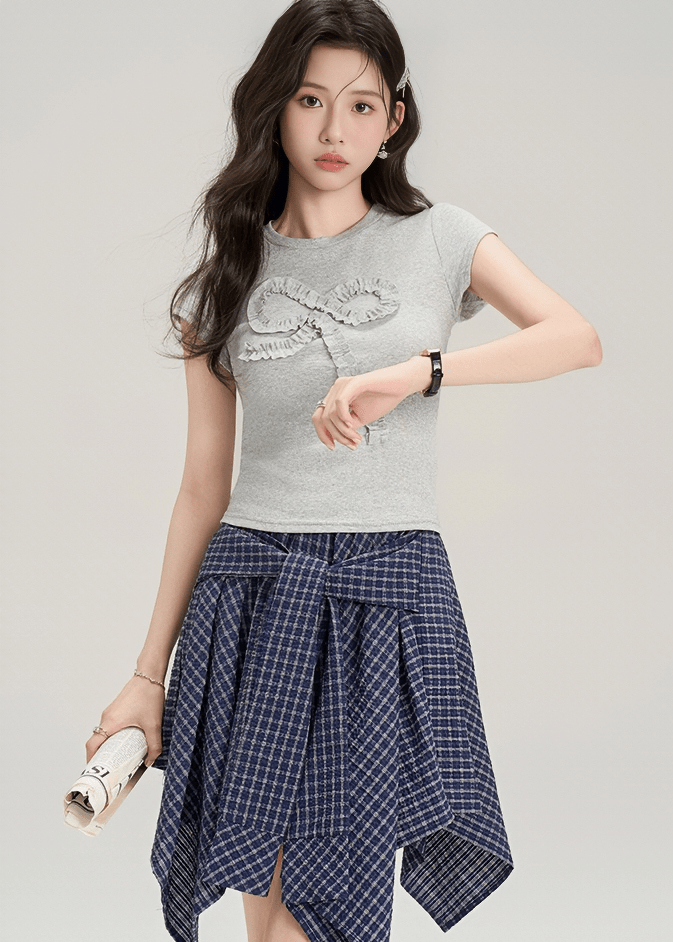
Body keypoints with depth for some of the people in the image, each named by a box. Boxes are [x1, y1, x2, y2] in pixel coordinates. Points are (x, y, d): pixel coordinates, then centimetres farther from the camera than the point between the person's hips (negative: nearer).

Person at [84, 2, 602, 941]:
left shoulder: (439, 238, 5)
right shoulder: (225, 279, 8)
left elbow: (581, 339, -10)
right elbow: (204, 486, 9)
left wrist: (418, 370, -24)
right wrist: (150, 673, 8)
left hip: (389, 589, -1)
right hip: (252, 590, 1)